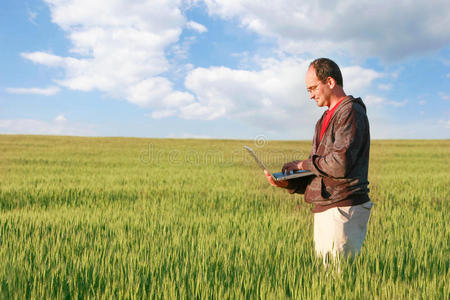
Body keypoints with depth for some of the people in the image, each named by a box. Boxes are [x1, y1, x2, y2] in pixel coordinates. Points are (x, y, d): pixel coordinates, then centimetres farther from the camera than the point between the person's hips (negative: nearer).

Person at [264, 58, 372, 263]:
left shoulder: (351, 112, -8)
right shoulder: (325, 120, 22)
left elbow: (340, 164, -21)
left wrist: (303, 164, -7)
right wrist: (287, 183, 4)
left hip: (344, 209, -9)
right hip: (323, 211, 9)